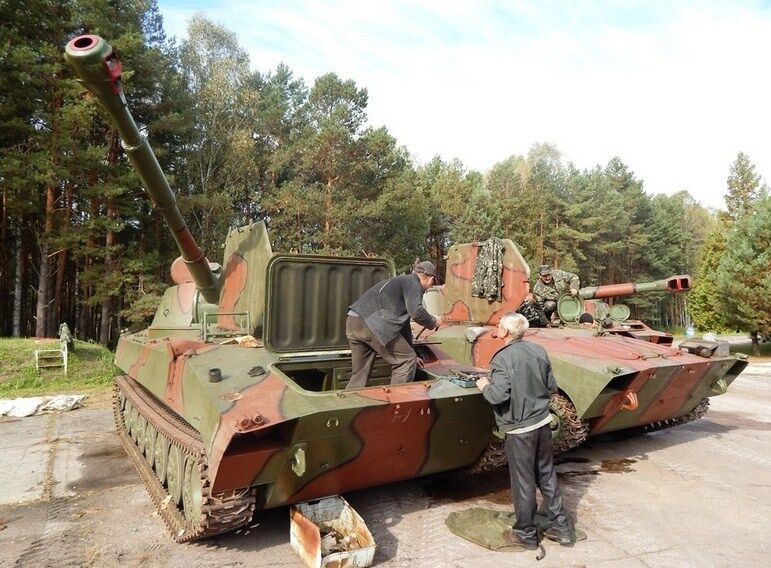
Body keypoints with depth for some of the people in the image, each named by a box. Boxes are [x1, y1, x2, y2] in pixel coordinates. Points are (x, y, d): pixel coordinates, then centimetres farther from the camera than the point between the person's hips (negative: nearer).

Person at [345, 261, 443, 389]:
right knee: (407, 360, 2)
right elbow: (416, 312, -16)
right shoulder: (413, 283, 2)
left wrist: (410, 354, 40)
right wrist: (433, 321, 5)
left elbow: (404, 322, 36)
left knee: (359, 376, 15)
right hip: (372, 324, -10)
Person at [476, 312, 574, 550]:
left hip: (519, 429, -6)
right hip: (543, 423, 6)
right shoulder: (539, 351, 0)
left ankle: (526, 534, 24)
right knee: (547, 475, 19)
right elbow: (552, 387, 6)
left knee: (523, 482, 8)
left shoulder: (502, 358, -19)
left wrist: (484, 386, -6)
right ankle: (561, 528, 29)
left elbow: (498, 396, -25)